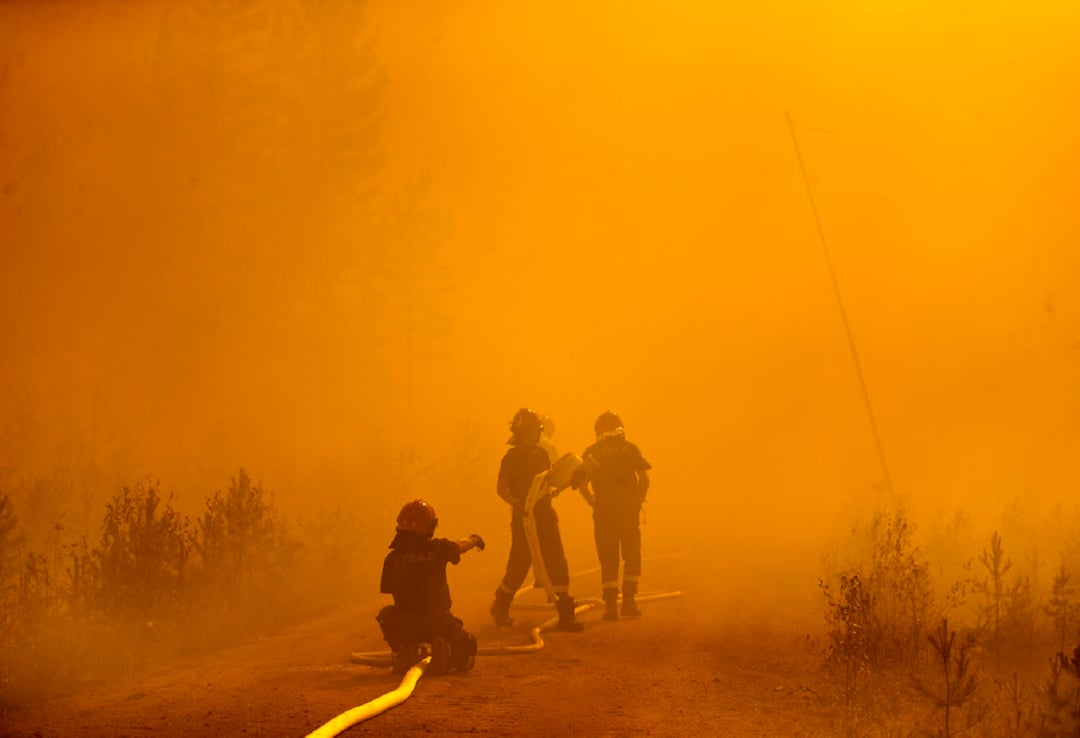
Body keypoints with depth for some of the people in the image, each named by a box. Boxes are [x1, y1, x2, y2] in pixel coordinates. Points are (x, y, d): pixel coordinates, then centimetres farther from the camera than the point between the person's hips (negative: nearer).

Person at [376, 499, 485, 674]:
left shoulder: (392, 558, -2)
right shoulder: (438, 549, -4)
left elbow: (390, 590, 8)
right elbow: (461, 545, 18)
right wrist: (474, 540, 42)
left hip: (405, 626, 1)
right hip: (438, 623, -1)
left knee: (386, 614, 34)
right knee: (467, 646, 25)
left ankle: (404, 650, 9)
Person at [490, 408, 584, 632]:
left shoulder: (542, 454, 11)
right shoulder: (511, 457, -7)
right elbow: (501, 488, -12)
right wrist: (517, 503, -26)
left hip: (545, 515, 5)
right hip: (524, 518, -5)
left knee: (557, 563, -3)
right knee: (519, 565, 3)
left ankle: (565, 615, -3)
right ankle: (500, 606, 28)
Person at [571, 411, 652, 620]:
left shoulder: (591, 452, 5)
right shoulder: (630, 449, 3)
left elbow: (581, 483, -1)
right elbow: (644, 478, -4)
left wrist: (592, 501, 11)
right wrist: (639, 500, 8)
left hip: (603, 511, 1)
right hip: (629, 510, -1)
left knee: (608, 560, 7)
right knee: (632, 556, 12)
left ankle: (610, 605, 2)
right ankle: (629, 601, 5)